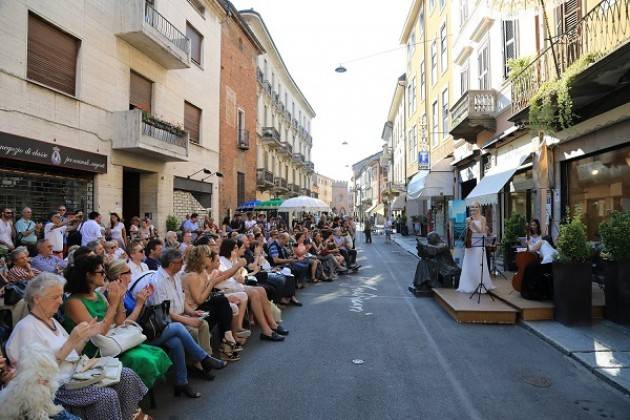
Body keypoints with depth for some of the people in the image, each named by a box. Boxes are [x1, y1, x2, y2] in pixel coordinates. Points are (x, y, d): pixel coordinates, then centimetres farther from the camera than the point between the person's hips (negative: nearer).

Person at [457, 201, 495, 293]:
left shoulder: (482, 218, 0)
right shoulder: (468, 219, 10)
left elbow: (482, 231, -7)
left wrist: (473, 224, -16)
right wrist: (468, 225, -6)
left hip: (479, 244, -3)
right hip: (469, 243, 4)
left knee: (478, 265, -2)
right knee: (469, 265, 5)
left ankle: (480, 286, 7)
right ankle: (469, 286, 13)